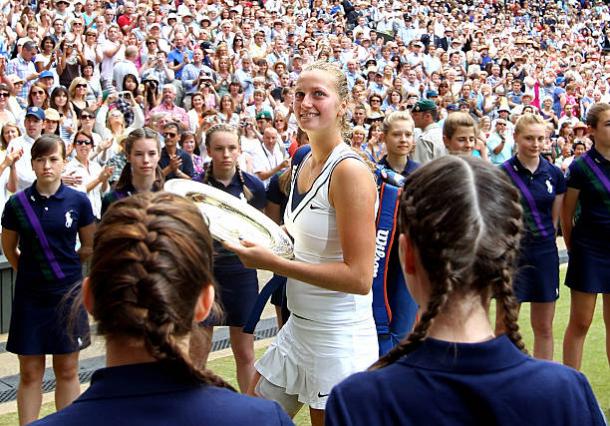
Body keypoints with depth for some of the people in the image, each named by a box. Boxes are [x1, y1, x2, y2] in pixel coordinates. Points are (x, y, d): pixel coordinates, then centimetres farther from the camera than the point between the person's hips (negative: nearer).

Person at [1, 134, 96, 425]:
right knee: (30, 373, 6)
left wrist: (62, 263, 7)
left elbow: (90, 247, 6)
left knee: (67, 370, 9)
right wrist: (32, 270, 9)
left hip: (68, 293, 0)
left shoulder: (78, 201, -5)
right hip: (29, 296, 0)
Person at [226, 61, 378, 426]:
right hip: (298, 326, 9)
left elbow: (359, 277, -22)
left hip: (339, 338, -8)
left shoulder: (351, 170, -19)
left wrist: (273, 263, -23)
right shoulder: (306, 163, 7)